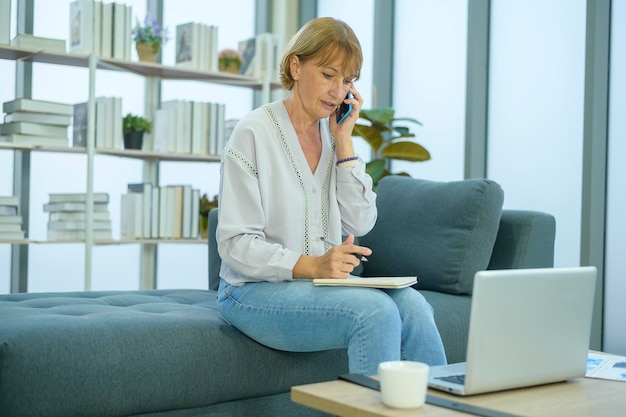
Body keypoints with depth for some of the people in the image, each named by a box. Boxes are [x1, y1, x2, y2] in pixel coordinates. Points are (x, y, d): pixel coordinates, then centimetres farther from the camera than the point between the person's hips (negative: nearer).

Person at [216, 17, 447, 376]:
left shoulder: (334, 134, 11)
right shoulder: (254, 134, -8)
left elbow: (360, 224, 2)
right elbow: (236, 245, -13)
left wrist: (344, 141, -3)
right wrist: (311, 265, -27)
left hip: (326, 283, 6)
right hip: (257, 291, -5)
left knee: (411, 303, -23)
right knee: (376, 309, -29)